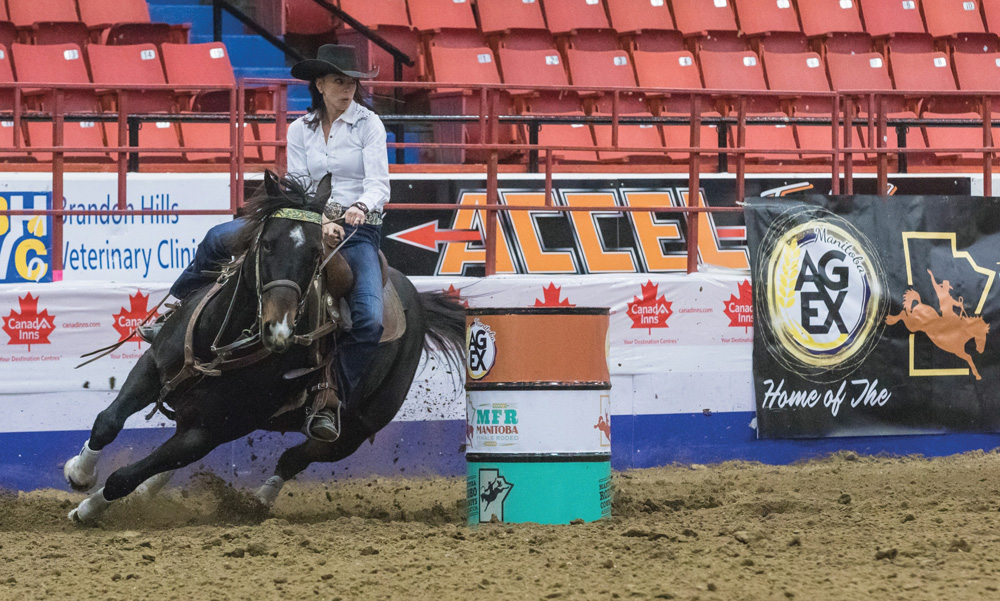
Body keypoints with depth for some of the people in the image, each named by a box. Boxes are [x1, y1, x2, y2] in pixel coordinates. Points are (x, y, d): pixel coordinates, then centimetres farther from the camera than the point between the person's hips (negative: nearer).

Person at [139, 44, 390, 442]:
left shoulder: (368, 124, -2)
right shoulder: (300, 130, 8)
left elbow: (379, 185, -11)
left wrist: (360, 208, -34)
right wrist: (322, 221, -21)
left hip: (359, 229, -3)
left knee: (369, 321, -28)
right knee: (219, 239, -10)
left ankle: (331, 402, -17)